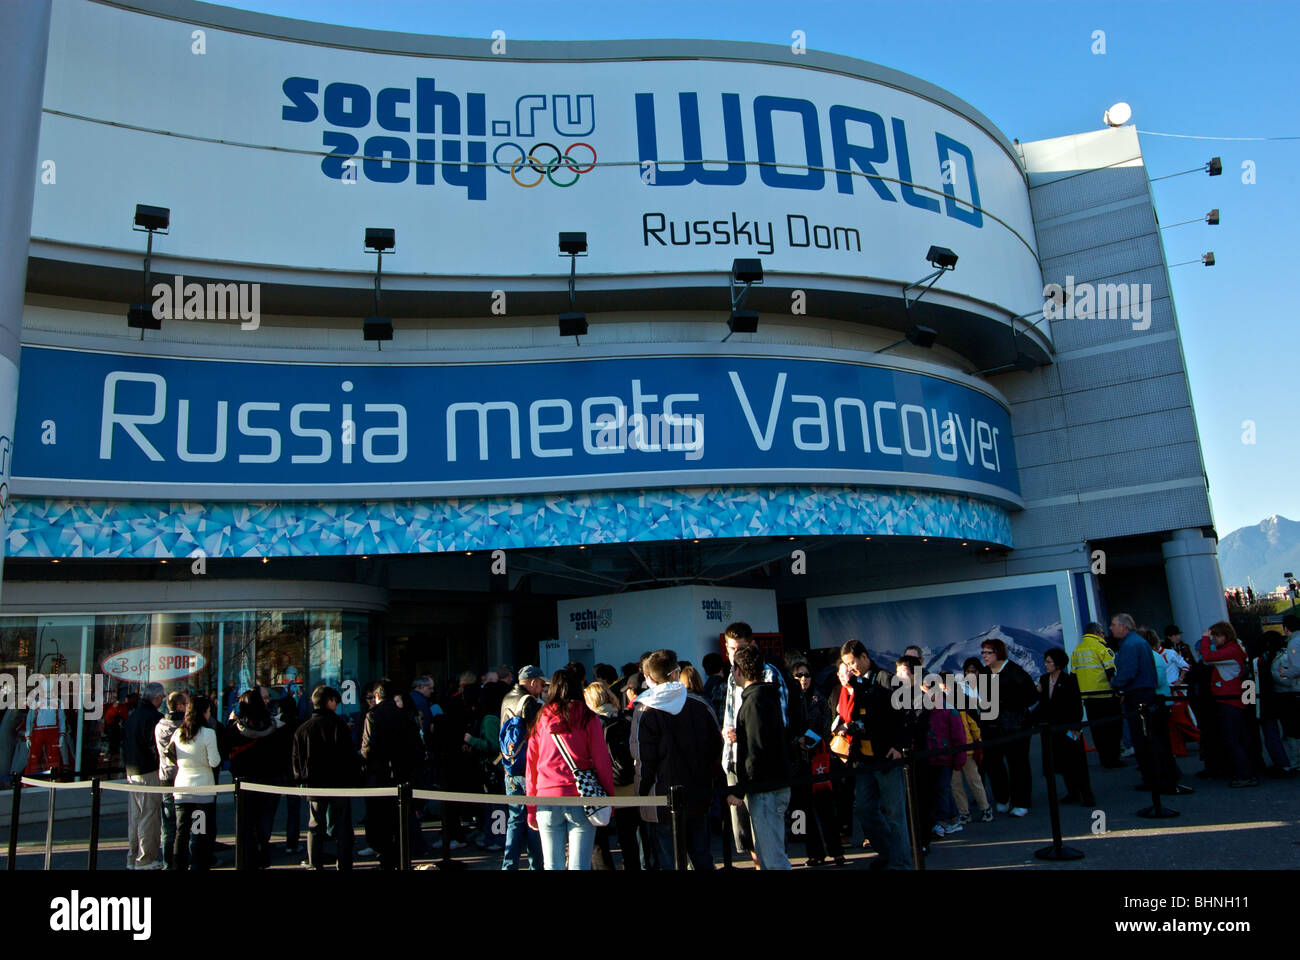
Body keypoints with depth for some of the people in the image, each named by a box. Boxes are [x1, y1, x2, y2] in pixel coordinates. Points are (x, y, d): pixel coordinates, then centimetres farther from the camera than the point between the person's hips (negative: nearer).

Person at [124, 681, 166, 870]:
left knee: (134, 816, 15)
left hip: (132, 771, 9)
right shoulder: (154, 717, -16)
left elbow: (124, 742, 19)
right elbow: (157, 746, -18)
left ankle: (132, 858, 22)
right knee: (149, 816, -3)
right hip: (149, 772, -9)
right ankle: (145, 860, 1)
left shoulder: (132, 715, 11)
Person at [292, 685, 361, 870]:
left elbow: (297, 759, 9)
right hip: (339, 784, -3)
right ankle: (344, 865, 4)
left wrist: (301, 781, 18)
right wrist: (355, 778, -3)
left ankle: (315, 865, 10)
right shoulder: (338, 724, -7)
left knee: (315, 828, 10)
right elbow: (348, 755, -9)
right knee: (342, 828, 4)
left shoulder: (302, 729, 5)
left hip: (313, 785, 3)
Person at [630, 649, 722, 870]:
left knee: (671, 860, 5)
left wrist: (642, 794, -2)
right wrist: (710, 782, 16)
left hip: (665, 800, -4)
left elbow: (643, 760, -14)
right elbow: (716, 745, 5)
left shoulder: (645, 711, -12)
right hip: (700, 797, 4)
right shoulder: (700, 704, 0)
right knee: (702, 855, 18)